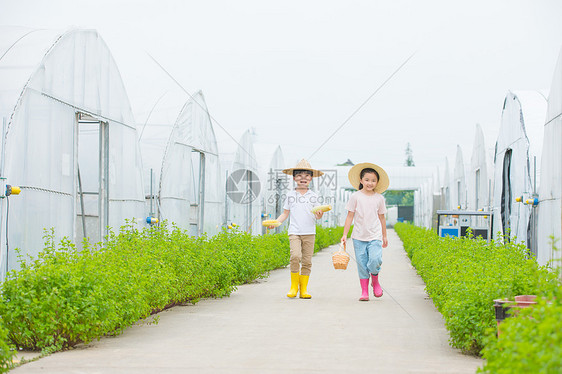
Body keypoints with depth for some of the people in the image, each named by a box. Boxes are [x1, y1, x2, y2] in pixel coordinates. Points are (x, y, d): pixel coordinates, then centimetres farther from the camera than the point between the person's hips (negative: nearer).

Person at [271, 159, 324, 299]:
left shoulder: (313, 196, 8)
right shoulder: (290, 195, 8)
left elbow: (317, 215, 7)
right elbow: (285, 213, 12)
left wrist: (319, 215, -16)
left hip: (309, 232, 1)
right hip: (294, 232, -1)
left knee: (307, 261, 1)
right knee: (295, 256, -19)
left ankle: (303, 289, 11)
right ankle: (294, 286, -3)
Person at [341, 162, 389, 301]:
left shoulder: (379, 198, 6)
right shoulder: (355, 197, 1)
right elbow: (350, 216, 4)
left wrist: (384, 236, 19)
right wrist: (345, 235, 0)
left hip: (375, 237, 0)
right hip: (359, 237, 0)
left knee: (375, 260, -17)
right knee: (362, 265, 1)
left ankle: (375, 281, 12)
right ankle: (364, 291, 12)